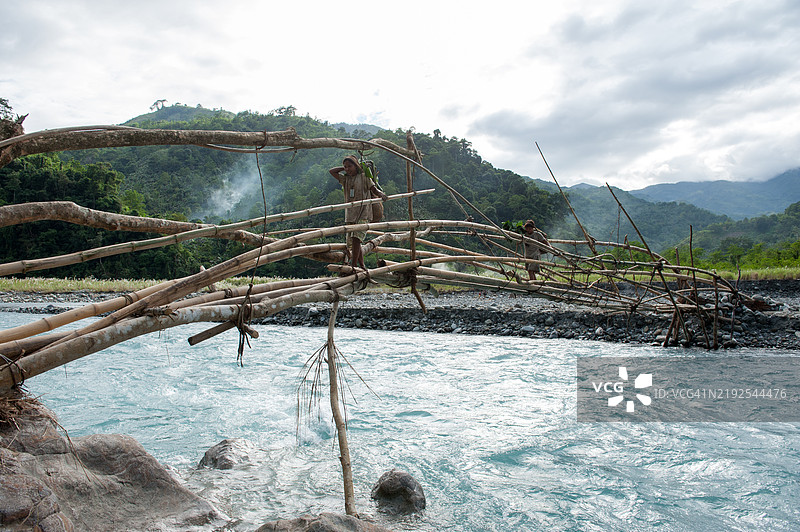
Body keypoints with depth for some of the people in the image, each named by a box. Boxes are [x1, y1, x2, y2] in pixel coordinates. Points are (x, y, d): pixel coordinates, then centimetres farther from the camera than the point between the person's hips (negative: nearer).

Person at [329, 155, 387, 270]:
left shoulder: (364, 177, 3)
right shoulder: (345, 179, 16)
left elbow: (374, 190, -2)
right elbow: (332, 171, 17)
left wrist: (381, 194, -23)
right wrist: (344, 168, 12)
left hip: (363, 213, -6)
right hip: (350, 213, 6)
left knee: (356, 238, -19)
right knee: (352, 241, 4)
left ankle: (353, 265, -20)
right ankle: (362, 266, 12)